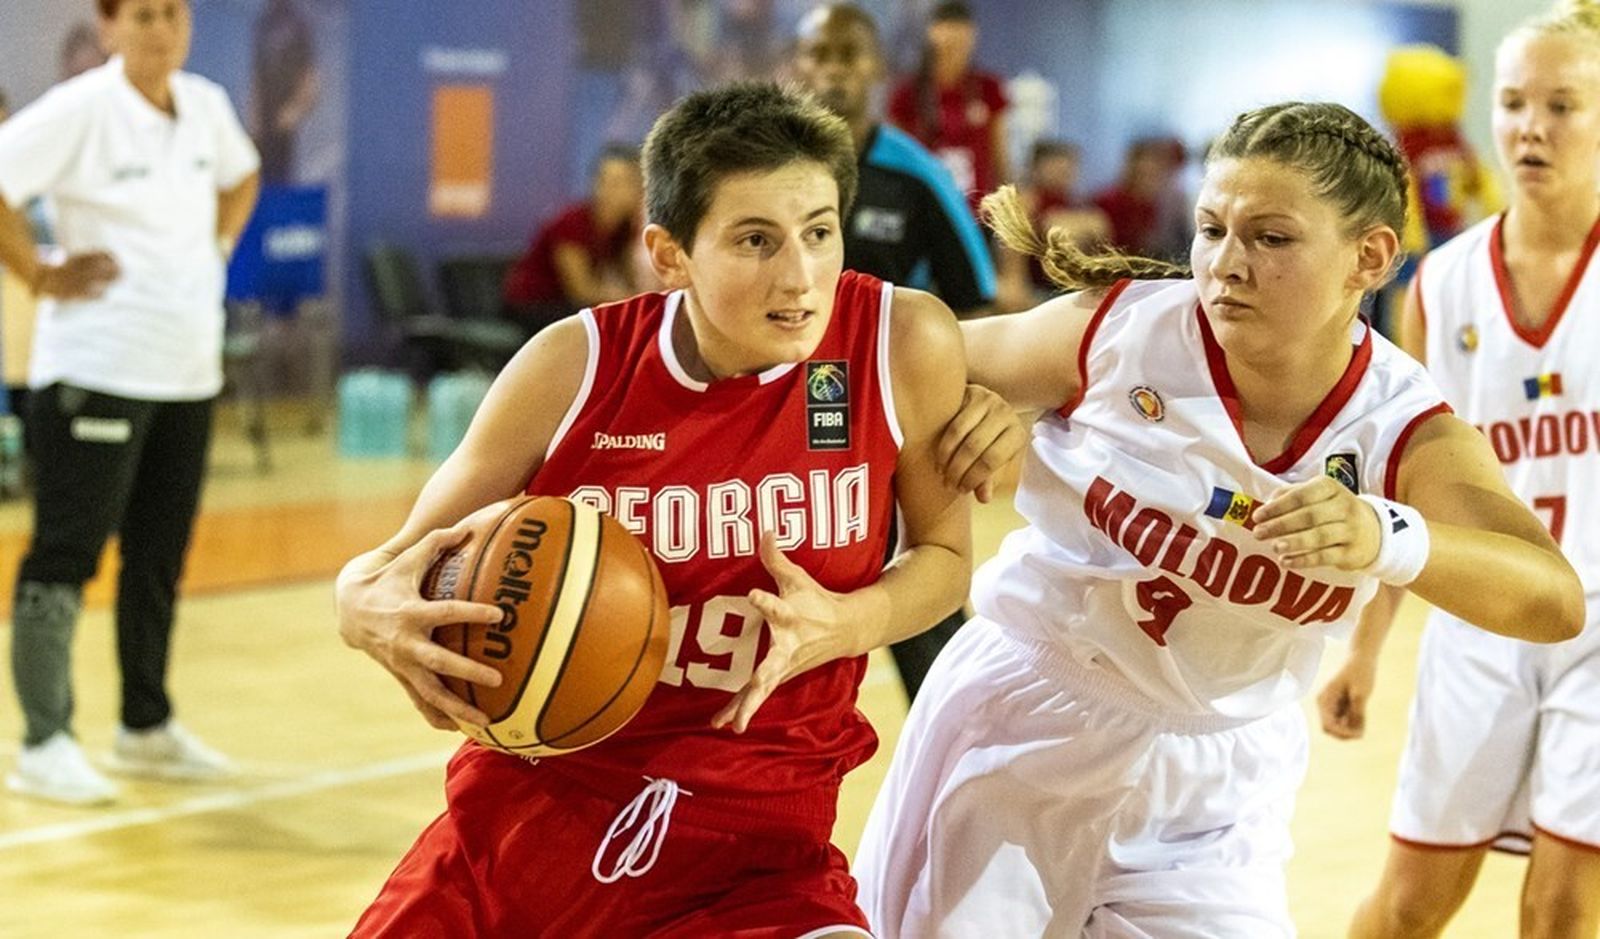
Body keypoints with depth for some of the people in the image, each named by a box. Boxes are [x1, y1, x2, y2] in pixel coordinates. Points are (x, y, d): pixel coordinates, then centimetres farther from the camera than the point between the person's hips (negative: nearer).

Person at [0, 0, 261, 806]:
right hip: (96, 370, -7)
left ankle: (148, 727, 26)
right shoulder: (79, 110, -13)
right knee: (66, 555, -5)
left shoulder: (205, 105, 8)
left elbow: (239, 177, 28)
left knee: (159, 557, 14)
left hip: (188, 371, 7)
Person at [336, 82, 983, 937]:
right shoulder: (575, 367, -8)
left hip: (754, 841, -1)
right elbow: (408, 560, 2)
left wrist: (844, 625, -15)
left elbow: (944, 558, 6)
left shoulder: (905, 345, -9)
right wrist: (367, 607, -21)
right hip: (538, 800, 1)